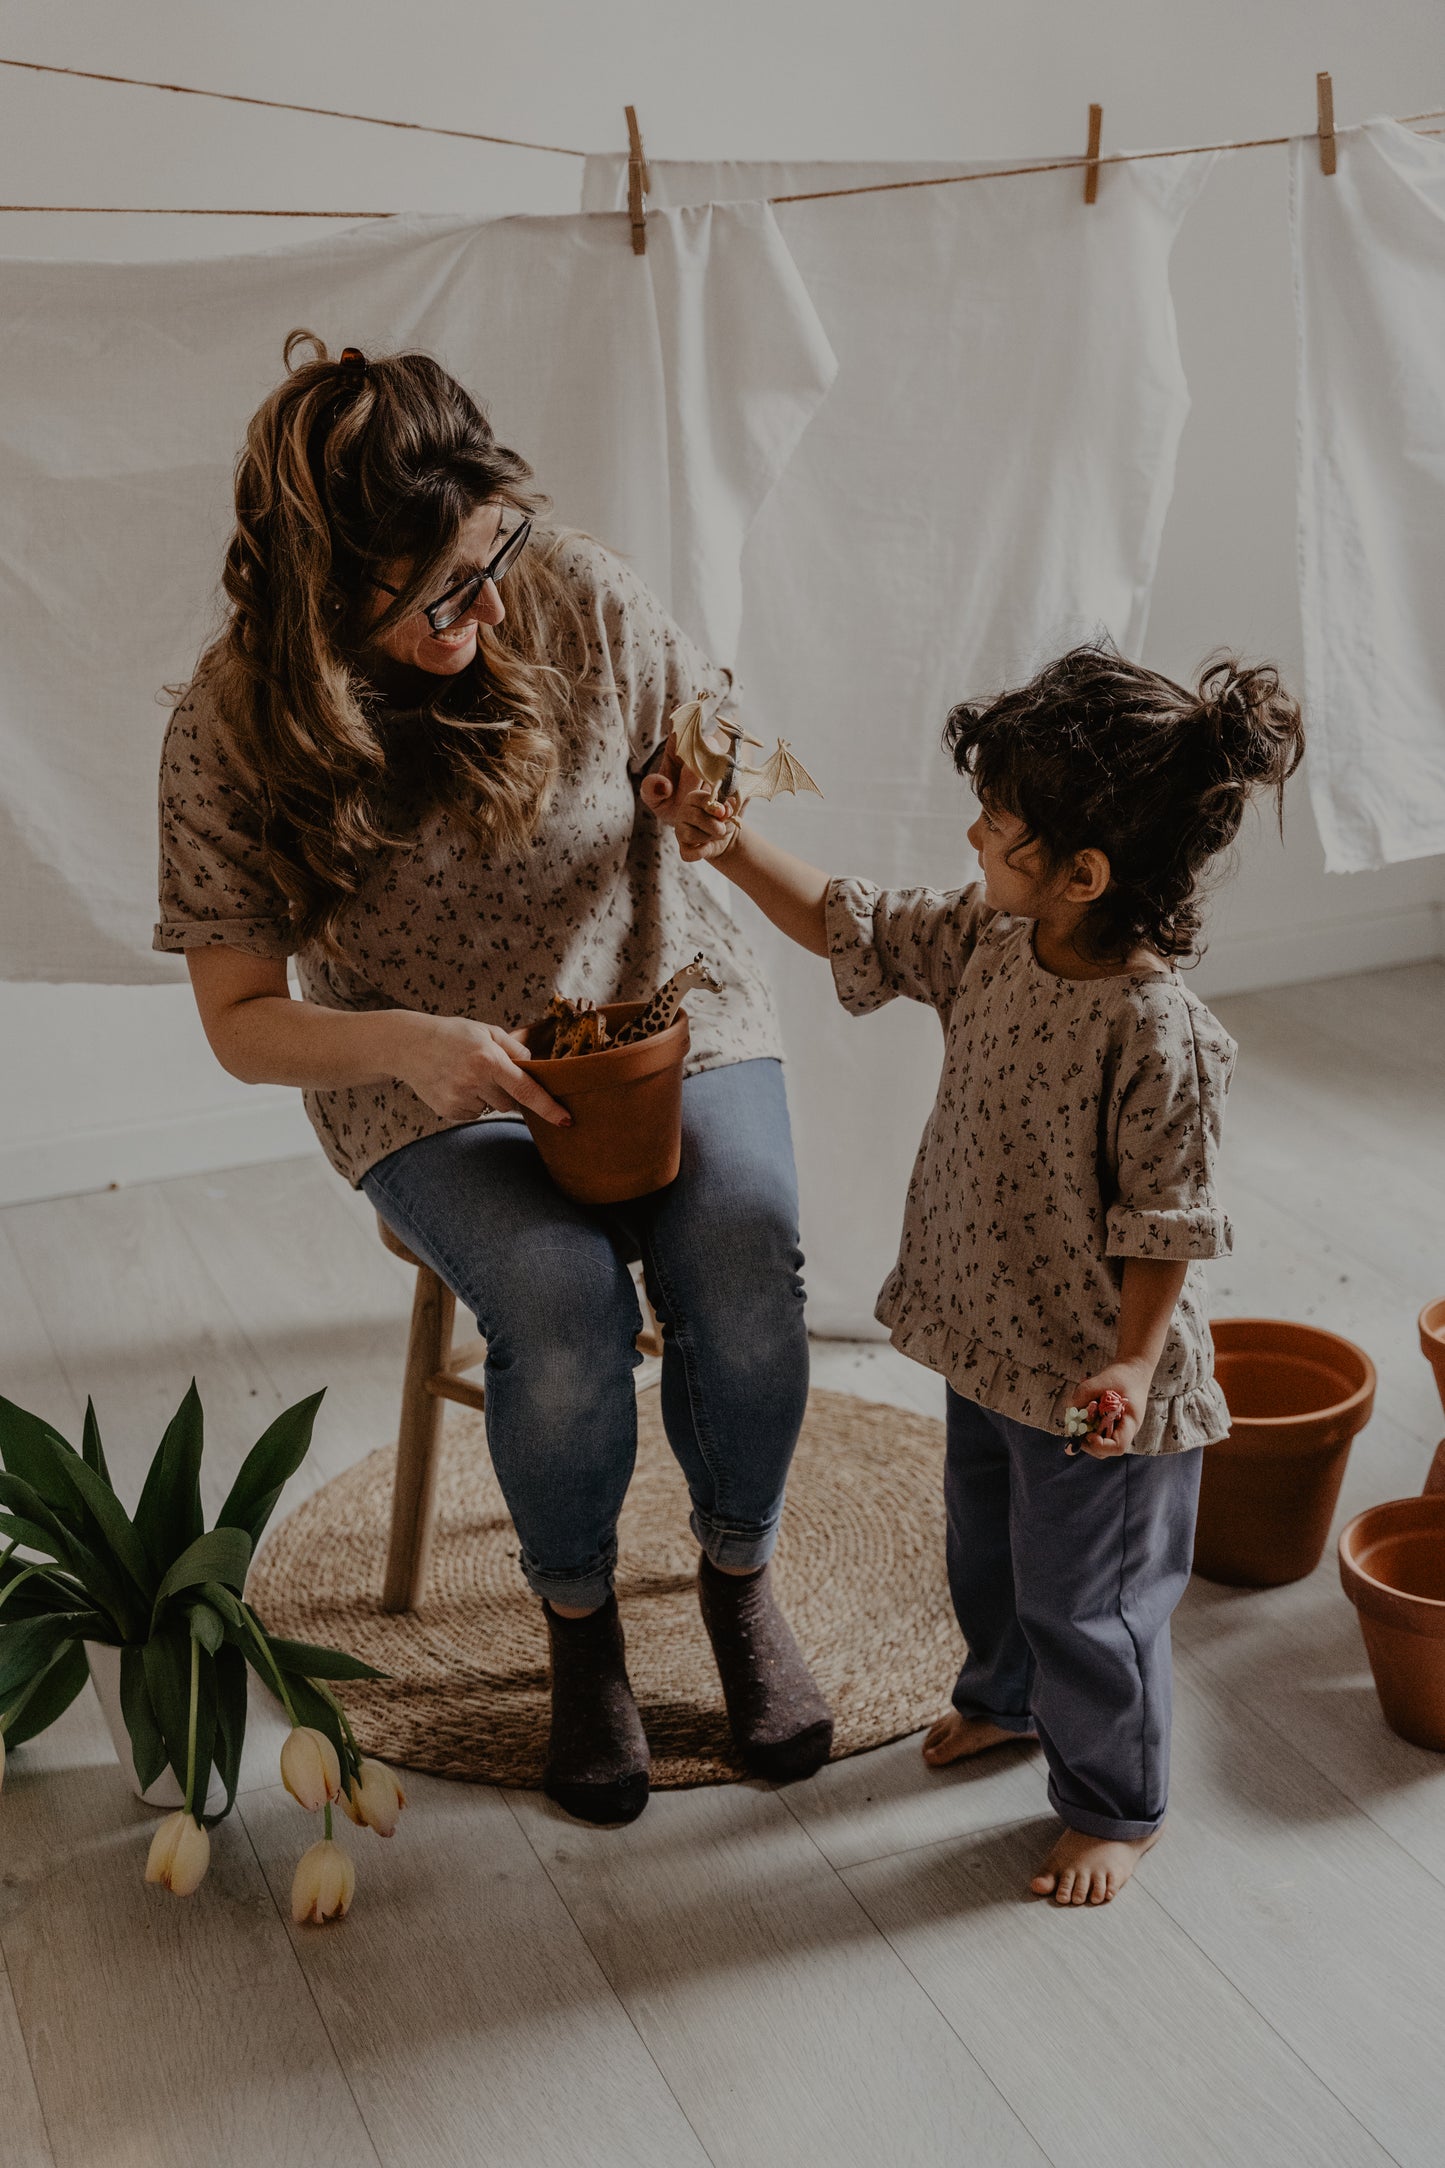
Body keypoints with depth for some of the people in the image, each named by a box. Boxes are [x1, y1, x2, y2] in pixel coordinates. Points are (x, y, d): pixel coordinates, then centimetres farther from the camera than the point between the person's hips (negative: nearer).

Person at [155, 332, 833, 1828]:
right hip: (439, 1089, -1)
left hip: (666, 1008, 2)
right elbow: (244, 1025, -10)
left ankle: (738, 1575, 6)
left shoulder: (580, 598, -12)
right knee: (565, 1310, -29)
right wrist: (405, 1041, -29)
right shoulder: (235, 730, -16)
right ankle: (577, 1617, 2)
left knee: (746, 1274, -25)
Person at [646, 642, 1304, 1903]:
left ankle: (1116, 1807, 34)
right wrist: (733, 847, 1)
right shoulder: (989, 942, -7)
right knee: (987, 1550, 30)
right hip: (988, 1345, 8)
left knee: (1085, 1603, 11)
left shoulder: (1161, 1039, -30)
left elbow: (1167, 1227, -23)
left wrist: (1132, 1365, -28)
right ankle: (1006, 1695, 58)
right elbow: (849, 926, 7)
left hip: (1095, 1387, -8)